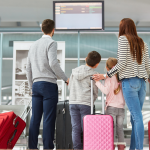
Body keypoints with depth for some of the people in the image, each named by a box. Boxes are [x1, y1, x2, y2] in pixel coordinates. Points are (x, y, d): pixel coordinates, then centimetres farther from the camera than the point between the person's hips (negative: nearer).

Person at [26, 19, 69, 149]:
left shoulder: (34, 45, 18)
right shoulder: (51, 43, -3)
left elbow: (28, 69, 19)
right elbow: (53, 63, -15)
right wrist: (66, 79, -7)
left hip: (36, 84, 6)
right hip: (49, 84, -6)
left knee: (35, 119, 6)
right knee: (49, 118, -5)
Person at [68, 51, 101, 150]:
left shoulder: (75, 71, 13)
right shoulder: (93, 74, 0)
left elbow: (69, 87, 19)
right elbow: (95, 93, 5)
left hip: (72, 102, 4)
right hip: (86, 103, -4)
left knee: (76, 129, 4)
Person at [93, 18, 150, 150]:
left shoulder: (123, 39, -2)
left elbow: (122, 63, -10)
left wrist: (106, 75, -5)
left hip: (129, 81, -6)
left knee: (137, 117, -10)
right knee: (135, 117, 7)